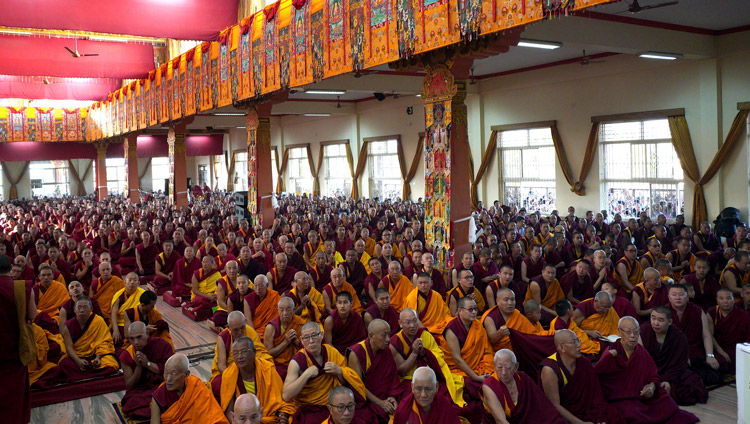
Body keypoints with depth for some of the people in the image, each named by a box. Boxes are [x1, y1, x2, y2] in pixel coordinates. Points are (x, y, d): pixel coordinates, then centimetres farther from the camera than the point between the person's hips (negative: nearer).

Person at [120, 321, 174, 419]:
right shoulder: (126, 356, -1)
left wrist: (148, 363, -14)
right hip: (139, 392, 2)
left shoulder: (162, 344, -4)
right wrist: (138, 366, -14)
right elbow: (129, 385, 1)